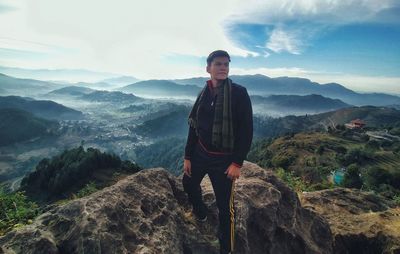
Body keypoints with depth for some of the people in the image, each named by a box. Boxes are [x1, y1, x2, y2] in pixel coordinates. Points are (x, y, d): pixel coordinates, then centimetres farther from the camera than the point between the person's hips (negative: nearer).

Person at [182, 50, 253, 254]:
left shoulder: (239, 93, -11)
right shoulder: (203, 94, 4)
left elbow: (246, 130, -13)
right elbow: (194, 126, 7)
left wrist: (237, 162, -17)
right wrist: (188, 156, 6)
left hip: (224, 158, -5)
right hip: (200, 153, 6)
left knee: (225, 206, 3)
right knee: (188, 183, 24)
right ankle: (200, 213, 55)